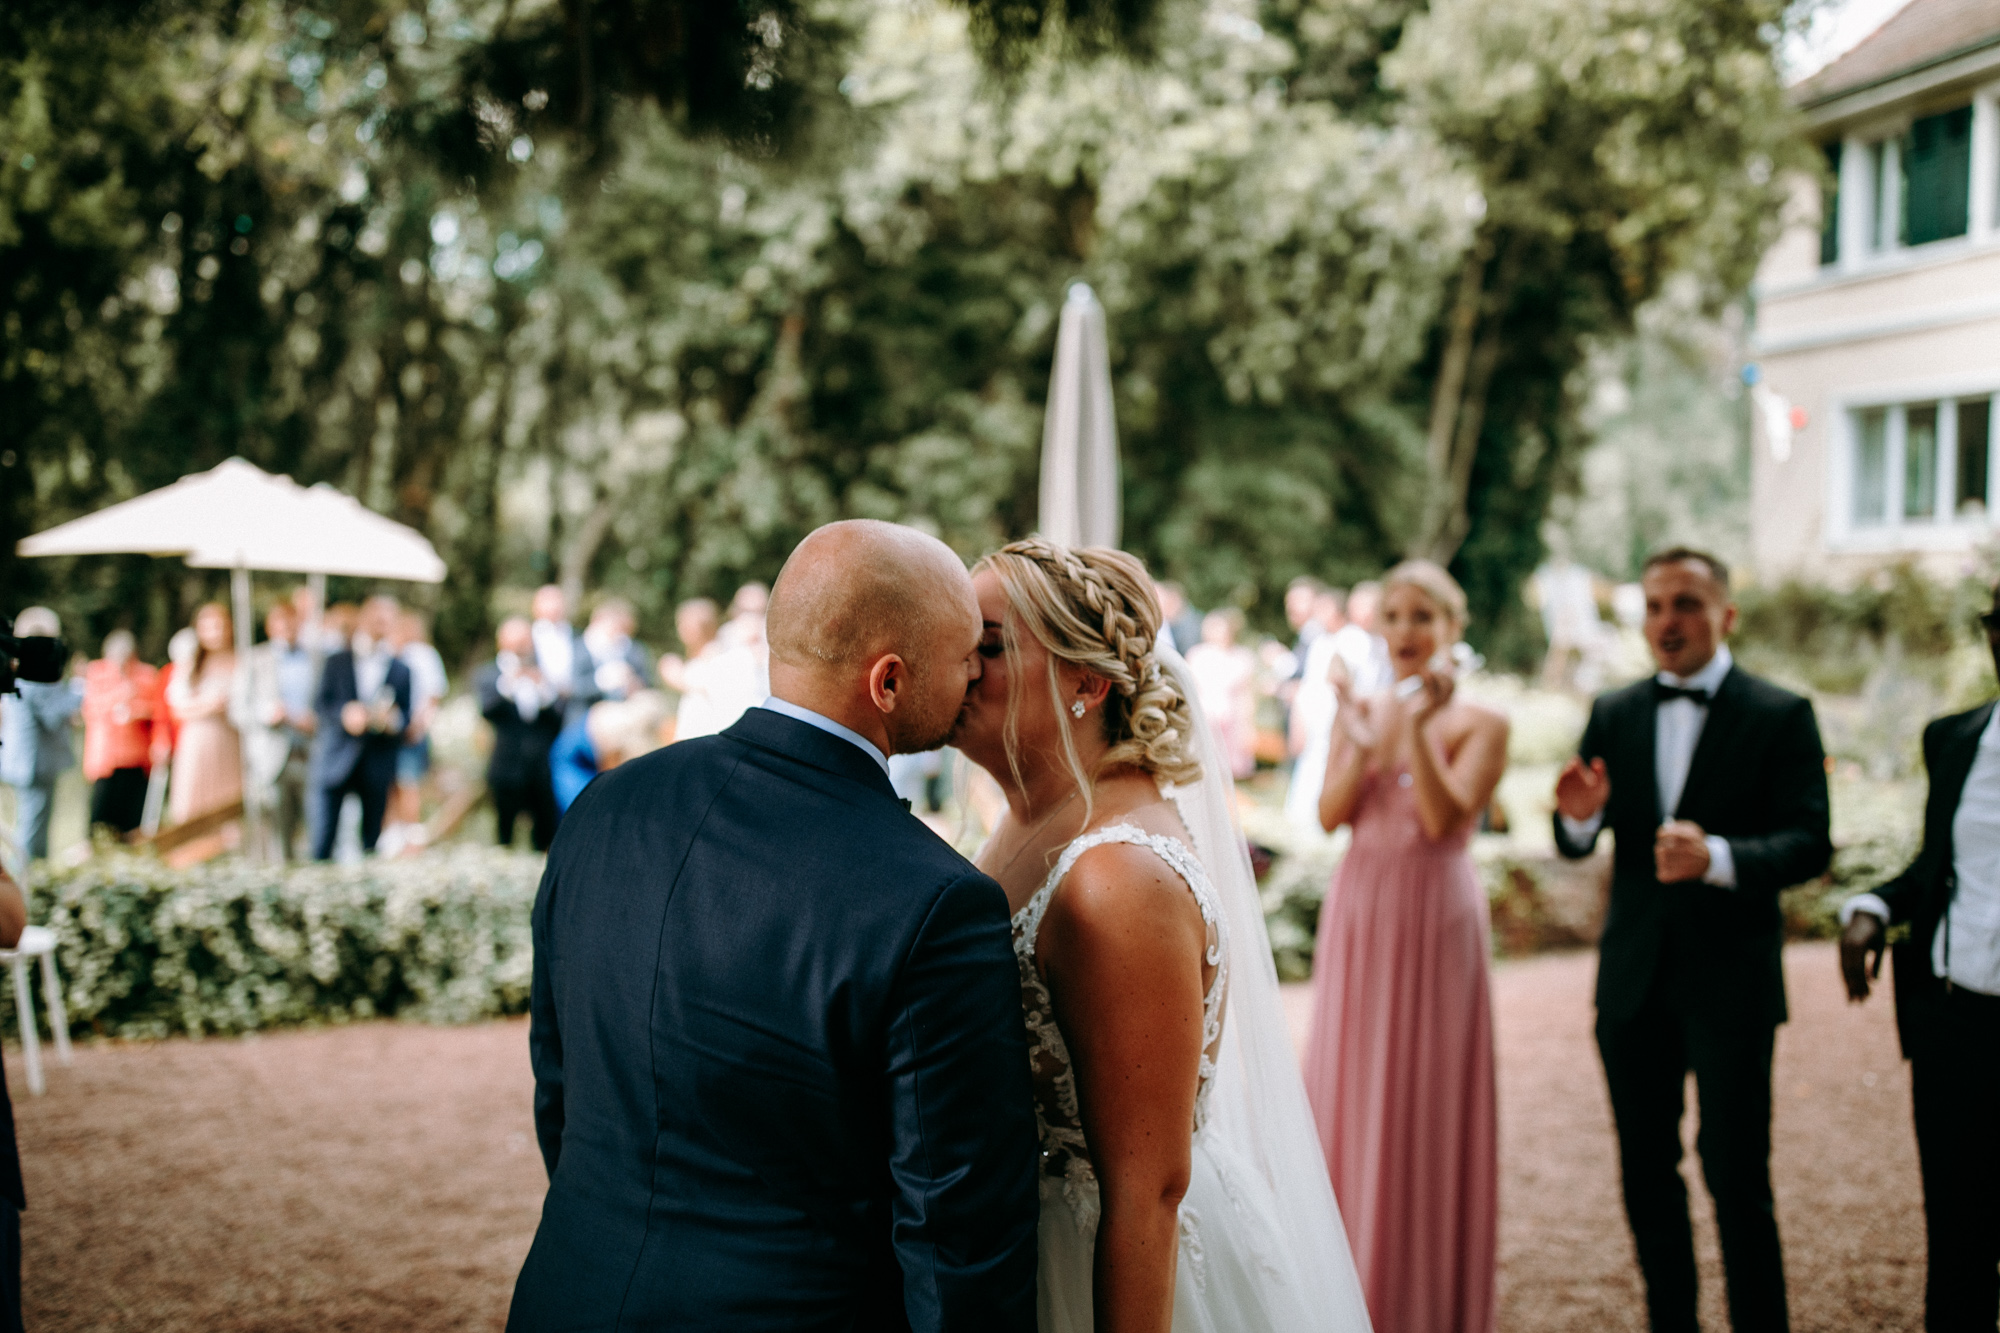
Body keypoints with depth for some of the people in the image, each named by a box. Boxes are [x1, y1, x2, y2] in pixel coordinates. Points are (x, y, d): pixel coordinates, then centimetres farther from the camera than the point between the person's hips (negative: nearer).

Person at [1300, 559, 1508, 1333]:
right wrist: (1360, 747, -17)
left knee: (1426, 1101, 1)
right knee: (1350, 1089, 7)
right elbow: (1330, 815, -2)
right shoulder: (1359, 710, 8)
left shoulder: (1478, 725, -3)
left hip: (1433, 920, -4)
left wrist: (1419, 729, -23)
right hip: (1357, 918, 4)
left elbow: (1444, 818, -15)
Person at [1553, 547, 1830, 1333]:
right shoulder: (1614, 715, 8)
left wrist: (1718, 857, -29)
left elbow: (1809, 844, -12)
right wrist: (1579, 817, -17)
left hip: (1730, 980, -4)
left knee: (1737, 1179, -4)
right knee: (1646, 1172, 12)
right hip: (1635, 980, 4)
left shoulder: (1781, 717, -4)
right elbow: (1577, 846, 6)